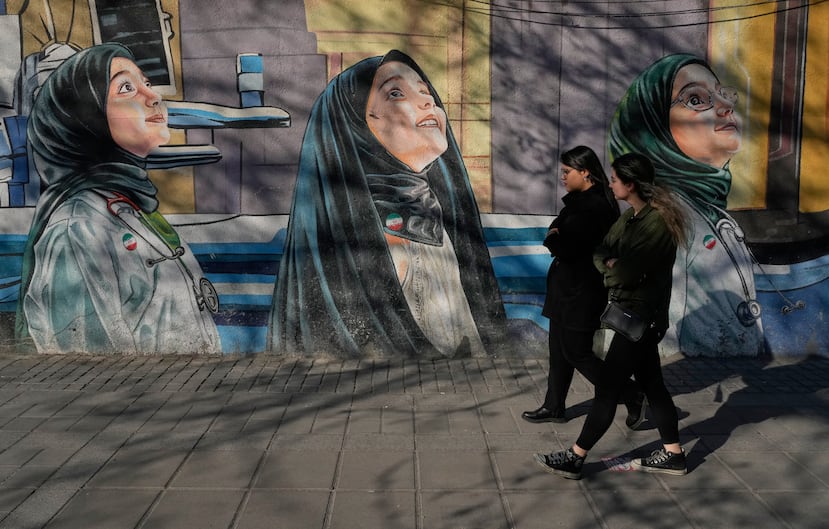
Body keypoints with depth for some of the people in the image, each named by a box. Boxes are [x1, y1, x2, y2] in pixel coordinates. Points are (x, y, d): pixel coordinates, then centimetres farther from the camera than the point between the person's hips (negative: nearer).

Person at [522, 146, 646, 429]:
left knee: (577, 353, 0)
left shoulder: (592, 207, -23)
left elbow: (565, 248, -27)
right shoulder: (583, 201, 10)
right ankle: (554, 407, 29)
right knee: (560, 350, 16)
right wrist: (558, 236, -8)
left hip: (581, 293, -10)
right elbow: (566, 234, 12)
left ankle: (634, 397, 12)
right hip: (569, 290, 10)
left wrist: (552, 236, -8)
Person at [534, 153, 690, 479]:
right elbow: (600, 254, 5)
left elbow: (626, 273, -25)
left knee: (608, 387, -3)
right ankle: (673, 455, 27)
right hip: (632, 313, 10)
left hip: (640, 315, -10)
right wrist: (613, 264, -15)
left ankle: (574, 458, 5)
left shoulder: (658, 221, -20)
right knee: (651, 382, 16)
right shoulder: (631, 216, 10)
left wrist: (609, 261, -6)